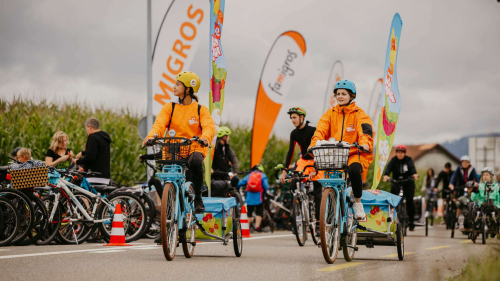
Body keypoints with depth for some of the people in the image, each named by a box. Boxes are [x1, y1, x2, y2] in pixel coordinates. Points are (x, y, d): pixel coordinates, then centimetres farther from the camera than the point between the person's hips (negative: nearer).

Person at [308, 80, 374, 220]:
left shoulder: (359, 114, 2)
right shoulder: (330, 114, 11)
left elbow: (365, 131, -14)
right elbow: (320, 131, -1)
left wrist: (365, 144, -36)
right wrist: (314, 145, -21)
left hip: (354, 154, -3)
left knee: (354, 170, -35)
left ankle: (358, 203, -14)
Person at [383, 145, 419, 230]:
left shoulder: (408, 160, -9)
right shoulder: (393, 160, -8)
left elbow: (412, 167, -28)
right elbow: (389, 167, -25)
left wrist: (414, 174, -51)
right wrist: (386, 175, -47)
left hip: (408, 182, -1)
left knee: (409, 201, -9)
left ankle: (411, 222, 2)